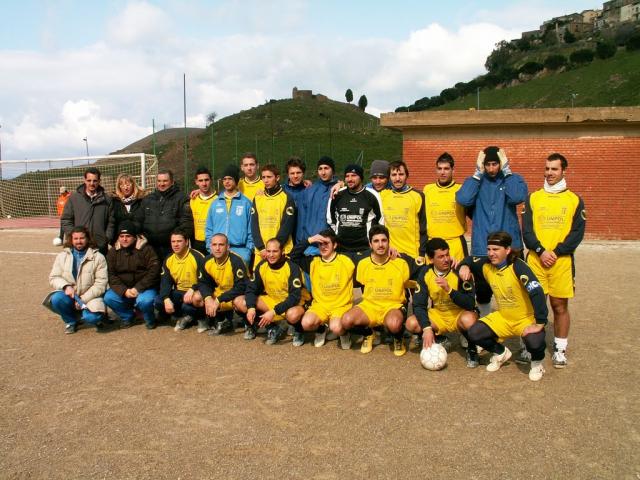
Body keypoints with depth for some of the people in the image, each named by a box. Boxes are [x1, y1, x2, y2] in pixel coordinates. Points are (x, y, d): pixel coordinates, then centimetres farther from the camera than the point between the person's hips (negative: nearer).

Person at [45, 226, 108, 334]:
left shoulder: (98, 257, 0)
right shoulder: (62, 256, 9)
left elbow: (100, 283, -7)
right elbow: (53, 278, 4)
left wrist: (83, 299, -15)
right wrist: (66, 286, -18)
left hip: (90, 297, -3)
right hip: (69, 296, 3)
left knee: (91, 317, -31)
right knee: (56, 299, -30)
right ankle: (70, 321, 1)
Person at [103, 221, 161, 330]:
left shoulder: (146, 249, -7)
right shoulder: (113, 252, 5)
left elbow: (154, 271, -14)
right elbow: (111, 275, -3)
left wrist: (137, 288, -20)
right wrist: (124, 291, -18)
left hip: (144, 288, -4)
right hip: (122, 289, 4)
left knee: (144, 301, -34)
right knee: (108, 298, -22)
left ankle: (150, 320, 2)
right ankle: (127, 316, 7)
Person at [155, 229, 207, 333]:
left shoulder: (197, 257, -16)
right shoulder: (168, 260, 1)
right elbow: (165, 283, -3)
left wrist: (192, 289, -35)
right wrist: (166, 299, -21)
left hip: (194, 293, -6)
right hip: (179, 293, 6)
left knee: (187, 305, -36)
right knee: (158, 301, -16)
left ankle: (201, 318, 0)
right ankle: (183, 317, 8)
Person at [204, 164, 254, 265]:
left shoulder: (246, 202, 5)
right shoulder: (215, 203, 14)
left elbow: (251, 229, 4)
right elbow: (209, 228, 16)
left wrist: (249, 249, -3)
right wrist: (210, 247, 6)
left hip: (240, 250, -3)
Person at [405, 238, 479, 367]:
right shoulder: (425, 272, -9)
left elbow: (470, 304, -23)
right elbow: (419, 304, -11)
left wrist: (449, 290, -36)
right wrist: (427, 328, -26)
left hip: (460, 314, -3)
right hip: (438, 315, 4)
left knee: (468, 320, -38)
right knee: (412, 323, -22)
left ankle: (472, 349, -5)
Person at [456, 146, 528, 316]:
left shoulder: (513, 179, 3)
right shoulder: (476, 181, 6)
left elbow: (517, 197, -20)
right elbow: (463, 199, -16)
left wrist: (507, 171, -12)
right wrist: (478, 173, -11)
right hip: (481, 248, 1)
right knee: (482, 291, 10)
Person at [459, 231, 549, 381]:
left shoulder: (518, 267, -25)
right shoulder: (486, 265, -7)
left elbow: (537, 292, -33)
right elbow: (470, 260, 14)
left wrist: (540, 323, -36)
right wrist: (464, 266, -11)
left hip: (527, 319, -5)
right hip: (503, 318, 6)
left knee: (534, 342, -35)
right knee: (473, 333, -13)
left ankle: (537, 363, 5)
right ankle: (501, 353, 19)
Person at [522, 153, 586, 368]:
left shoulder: (575, 200, 6)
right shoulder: (533, 198, 8)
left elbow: (577, 233, -1)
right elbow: (526, 229, 1)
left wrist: (556, 253, -11)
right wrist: (540, 251, -11)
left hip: (562, 261, -1)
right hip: (535, 259, 1)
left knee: (560, 305, 4)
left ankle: (560, 349, 16)